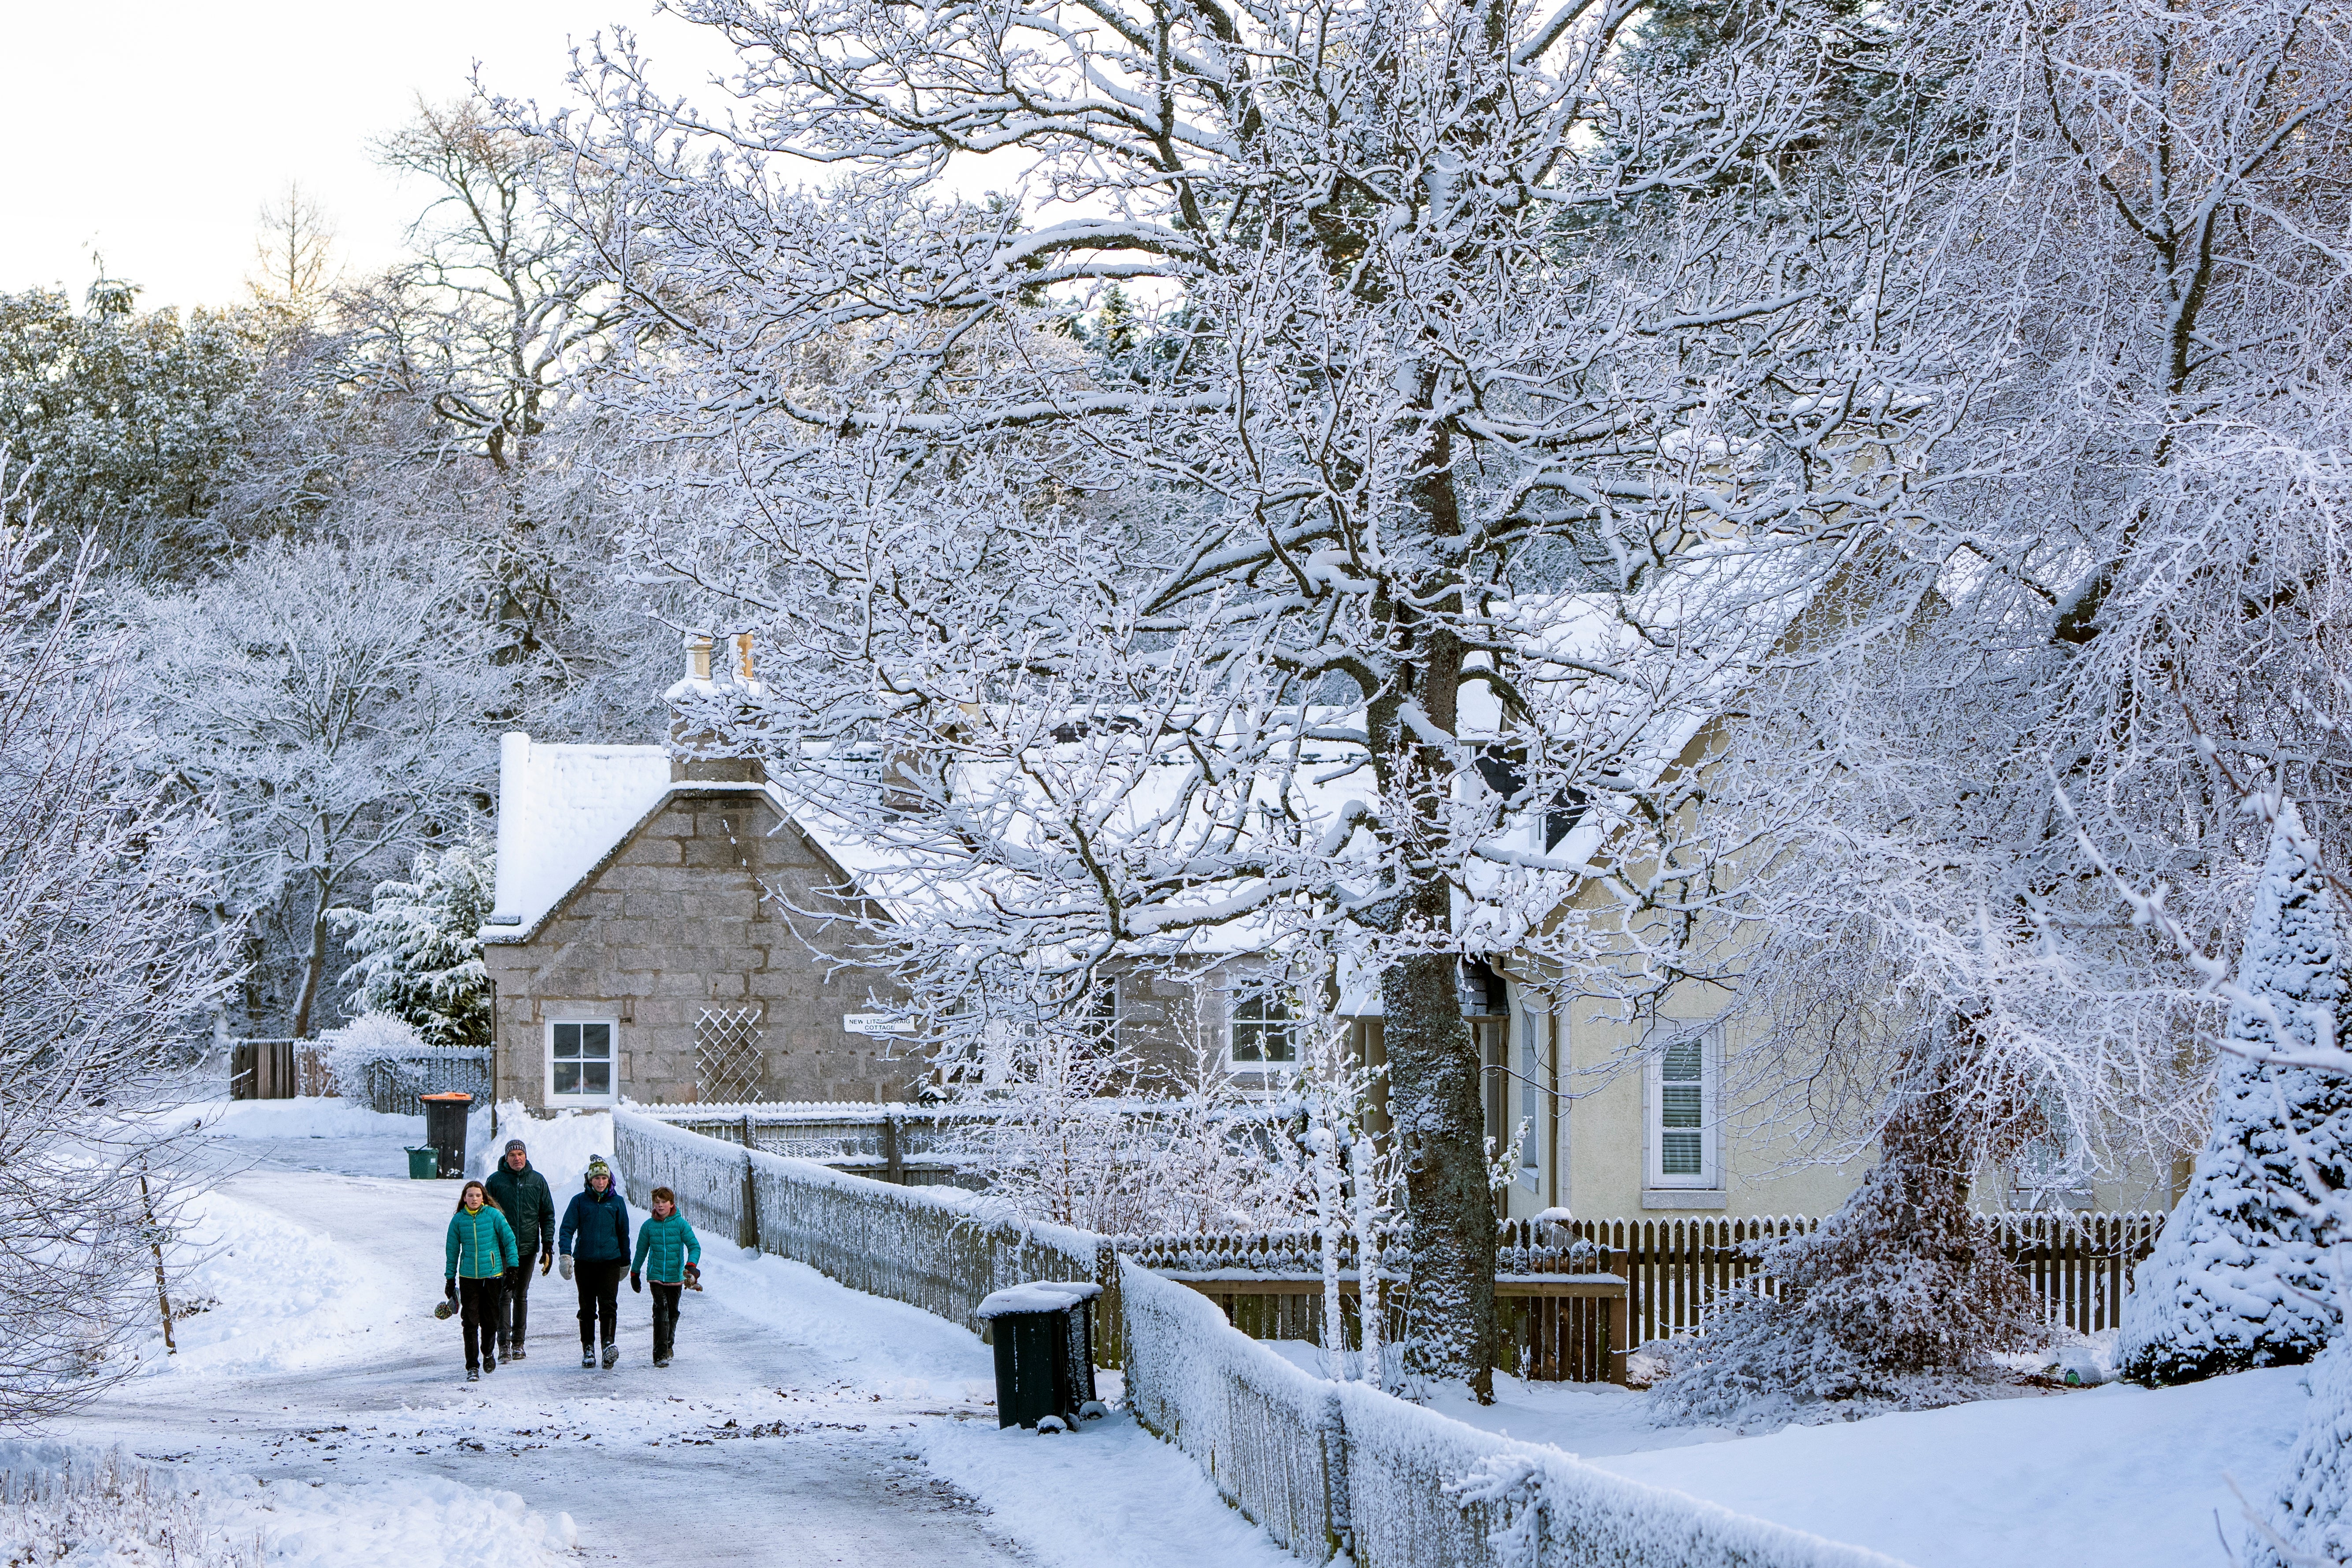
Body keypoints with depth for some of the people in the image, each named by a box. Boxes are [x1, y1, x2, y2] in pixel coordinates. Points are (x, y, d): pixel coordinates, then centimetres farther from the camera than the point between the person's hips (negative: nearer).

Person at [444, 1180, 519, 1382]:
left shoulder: (493, 1215, -3)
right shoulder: (458, 1220, 1)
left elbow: (509, 1239, 2)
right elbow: (452, 1250, 9)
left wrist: (513, 1268, -1)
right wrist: (450, 1278, 9)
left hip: (492, 1274, 0)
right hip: (468, 1276, 1)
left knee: (490, 1319, 7)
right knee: (470, 1322, -5)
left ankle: (488, 1352, 36)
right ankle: (472, 1367, -1)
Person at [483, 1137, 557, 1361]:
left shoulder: (538, 1181, 6)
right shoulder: (495, 1181, 0)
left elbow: (548, 1215, 10)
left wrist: (548, 1246, 3)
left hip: (528, 1249, 2)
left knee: (521, 1296, 9)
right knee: (504, 1295, -8)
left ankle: (518, 1342, 15)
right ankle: (504, 1344, -9)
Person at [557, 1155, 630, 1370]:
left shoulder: (617, 1202, 7)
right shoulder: (579, 1201, 4)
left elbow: (623, 1234, 15)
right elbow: (567, 1229, -1)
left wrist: (625, 1262, 19)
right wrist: (565, 1254, -15)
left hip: (610, 1261, 0)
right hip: (585, 1261, 1)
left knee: (608, 1304, -15)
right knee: (587, 1307, 5)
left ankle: (609, 1343, -26)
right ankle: (588, 1349, 12)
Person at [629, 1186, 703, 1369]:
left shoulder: (680, 1224, -2)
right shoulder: (648, 1226, 3)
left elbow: (694, 1246, -3)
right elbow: (641, 1251, 15)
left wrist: (691, 1265, -20)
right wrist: (635, 1273, 19)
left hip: (676, 1277, 1)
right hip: (656, 1276, -1)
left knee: (673, 1312, 11)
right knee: (661, 1311, -15)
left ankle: (668, 1345, 36)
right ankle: (660, 1354, -18)